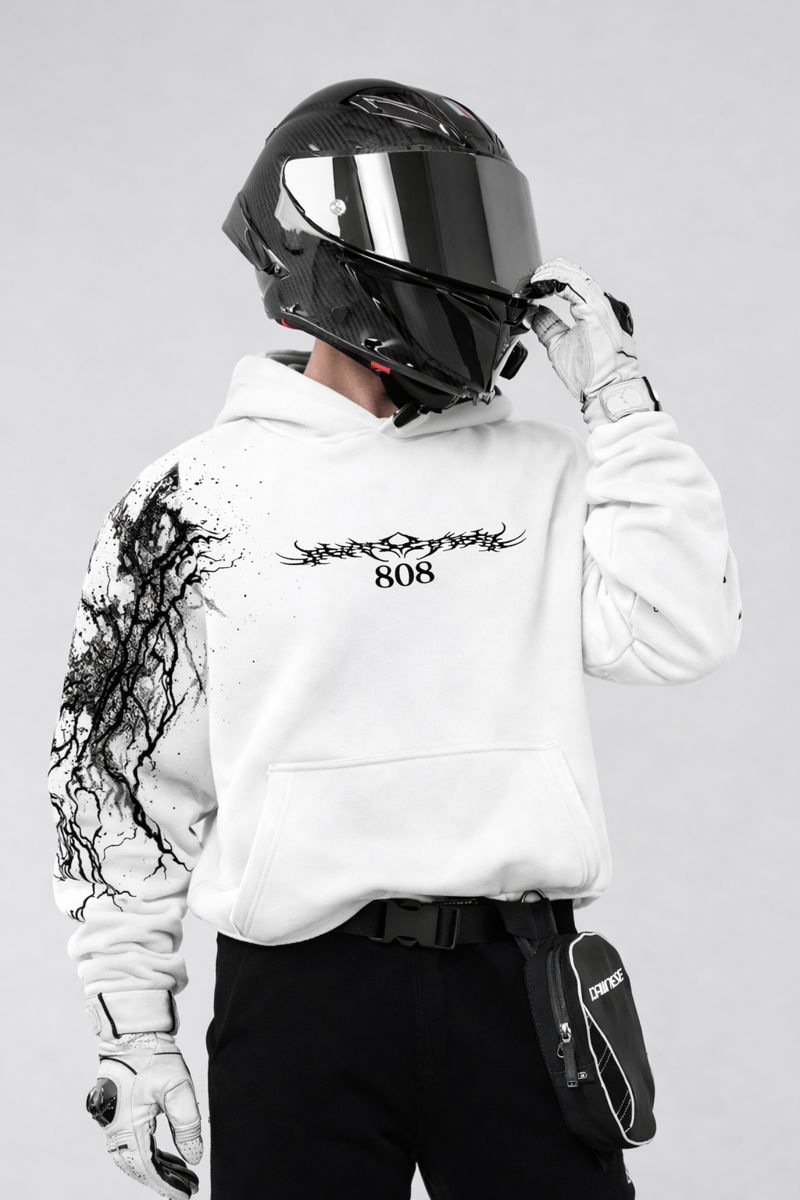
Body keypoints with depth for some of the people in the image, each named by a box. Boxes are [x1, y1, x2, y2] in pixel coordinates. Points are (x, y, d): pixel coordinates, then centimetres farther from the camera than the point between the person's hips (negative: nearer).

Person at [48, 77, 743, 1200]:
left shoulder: (540, 473, 9)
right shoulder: (200, 498, 2)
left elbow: (679, 632, -6)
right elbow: (123, 774, 4)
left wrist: (616, 393, -2)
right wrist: (132, 1030, 2)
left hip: (518, 982, 2)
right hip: (302, 983, -2)